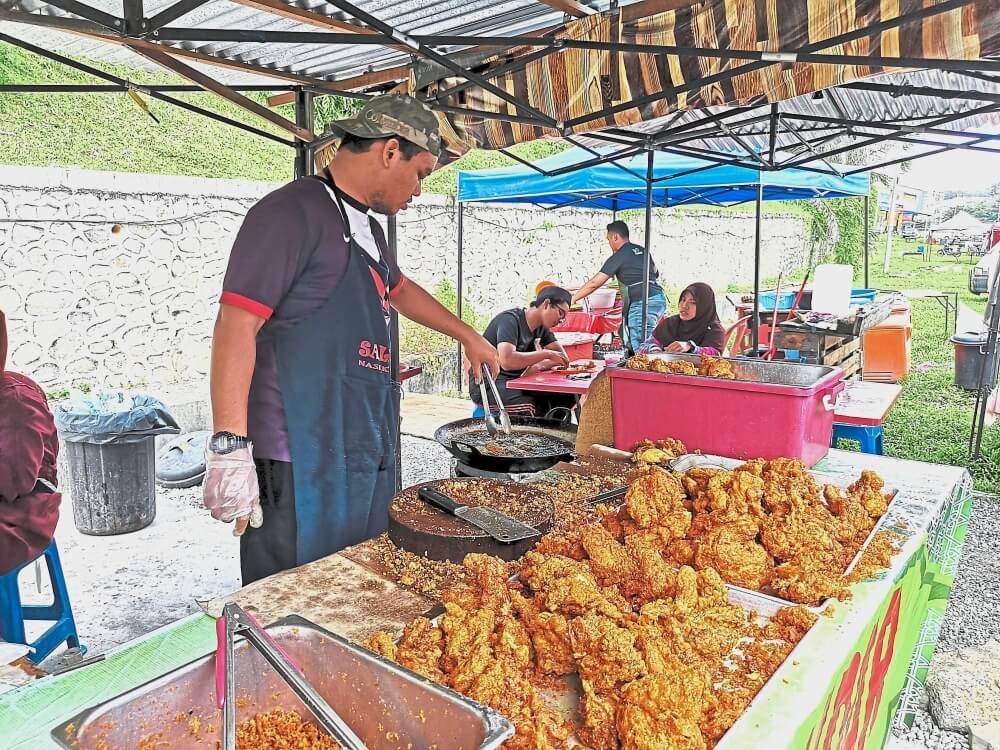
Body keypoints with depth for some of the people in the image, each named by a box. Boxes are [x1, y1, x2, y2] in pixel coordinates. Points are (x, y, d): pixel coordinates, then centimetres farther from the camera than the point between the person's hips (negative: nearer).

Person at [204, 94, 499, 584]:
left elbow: (399, 290, 37)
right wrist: (230, 447, -23)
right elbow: (236, 324, -18)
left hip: (367, 454, 9)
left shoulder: (366, 228, 18)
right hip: (303, 465, -9)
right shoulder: (293, 212, -11)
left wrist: (467, 336, 41)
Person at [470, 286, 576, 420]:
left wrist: (540, 366, -12)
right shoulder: (510, 320, -18)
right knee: (529, 408, -36)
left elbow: (563, 356, 8)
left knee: (567, 395, -9)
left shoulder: (541, 327, 8)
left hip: (515, 382, 8)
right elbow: (507, 361, -34)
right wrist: (547, 354, -27)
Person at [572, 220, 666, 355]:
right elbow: (656, 274, 32)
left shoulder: (619, 256, -4)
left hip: (642, 303, -8)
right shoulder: (642, 250, 18)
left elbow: (594, 283, -6)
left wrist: (573, 298, 3)